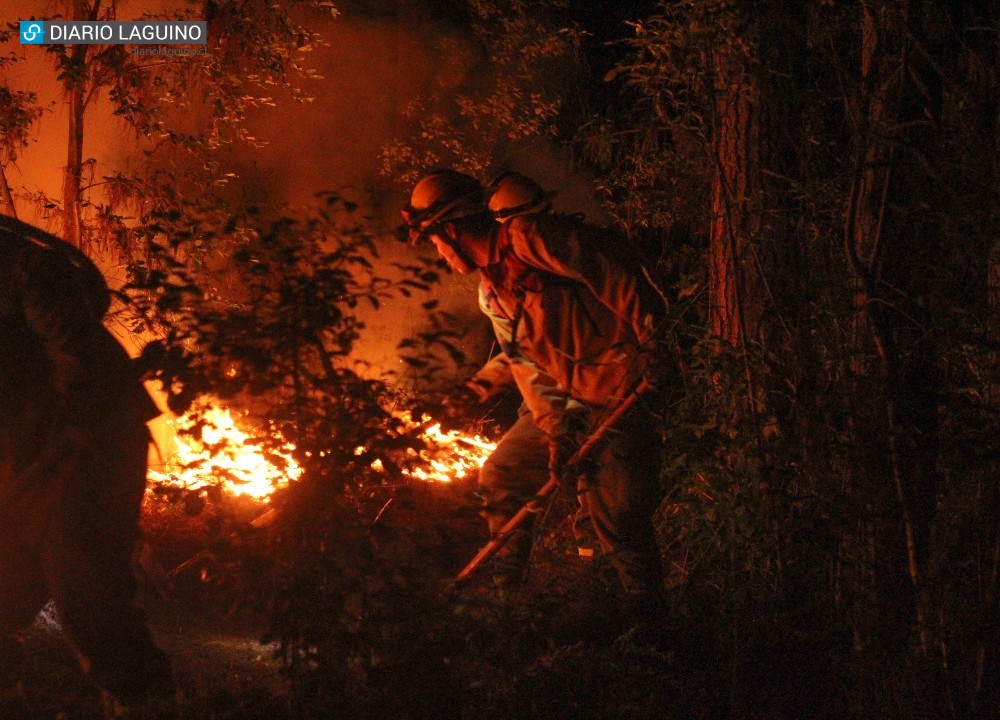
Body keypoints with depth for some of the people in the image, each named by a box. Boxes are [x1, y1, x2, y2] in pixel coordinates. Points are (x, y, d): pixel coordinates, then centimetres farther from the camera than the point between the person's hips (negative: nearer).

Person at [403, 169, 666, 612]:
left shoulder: (529, 238, -17)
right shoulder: (490, 291, 12)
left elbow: (616, 279, -21)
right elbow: (523, 358, 9)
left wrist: (656, 347, -24)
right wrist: (552, 427, -3)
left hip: (618, 398, -9)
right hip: (561, 404, 9)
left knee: (616, 520, -11)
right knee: (500, 478, 12)